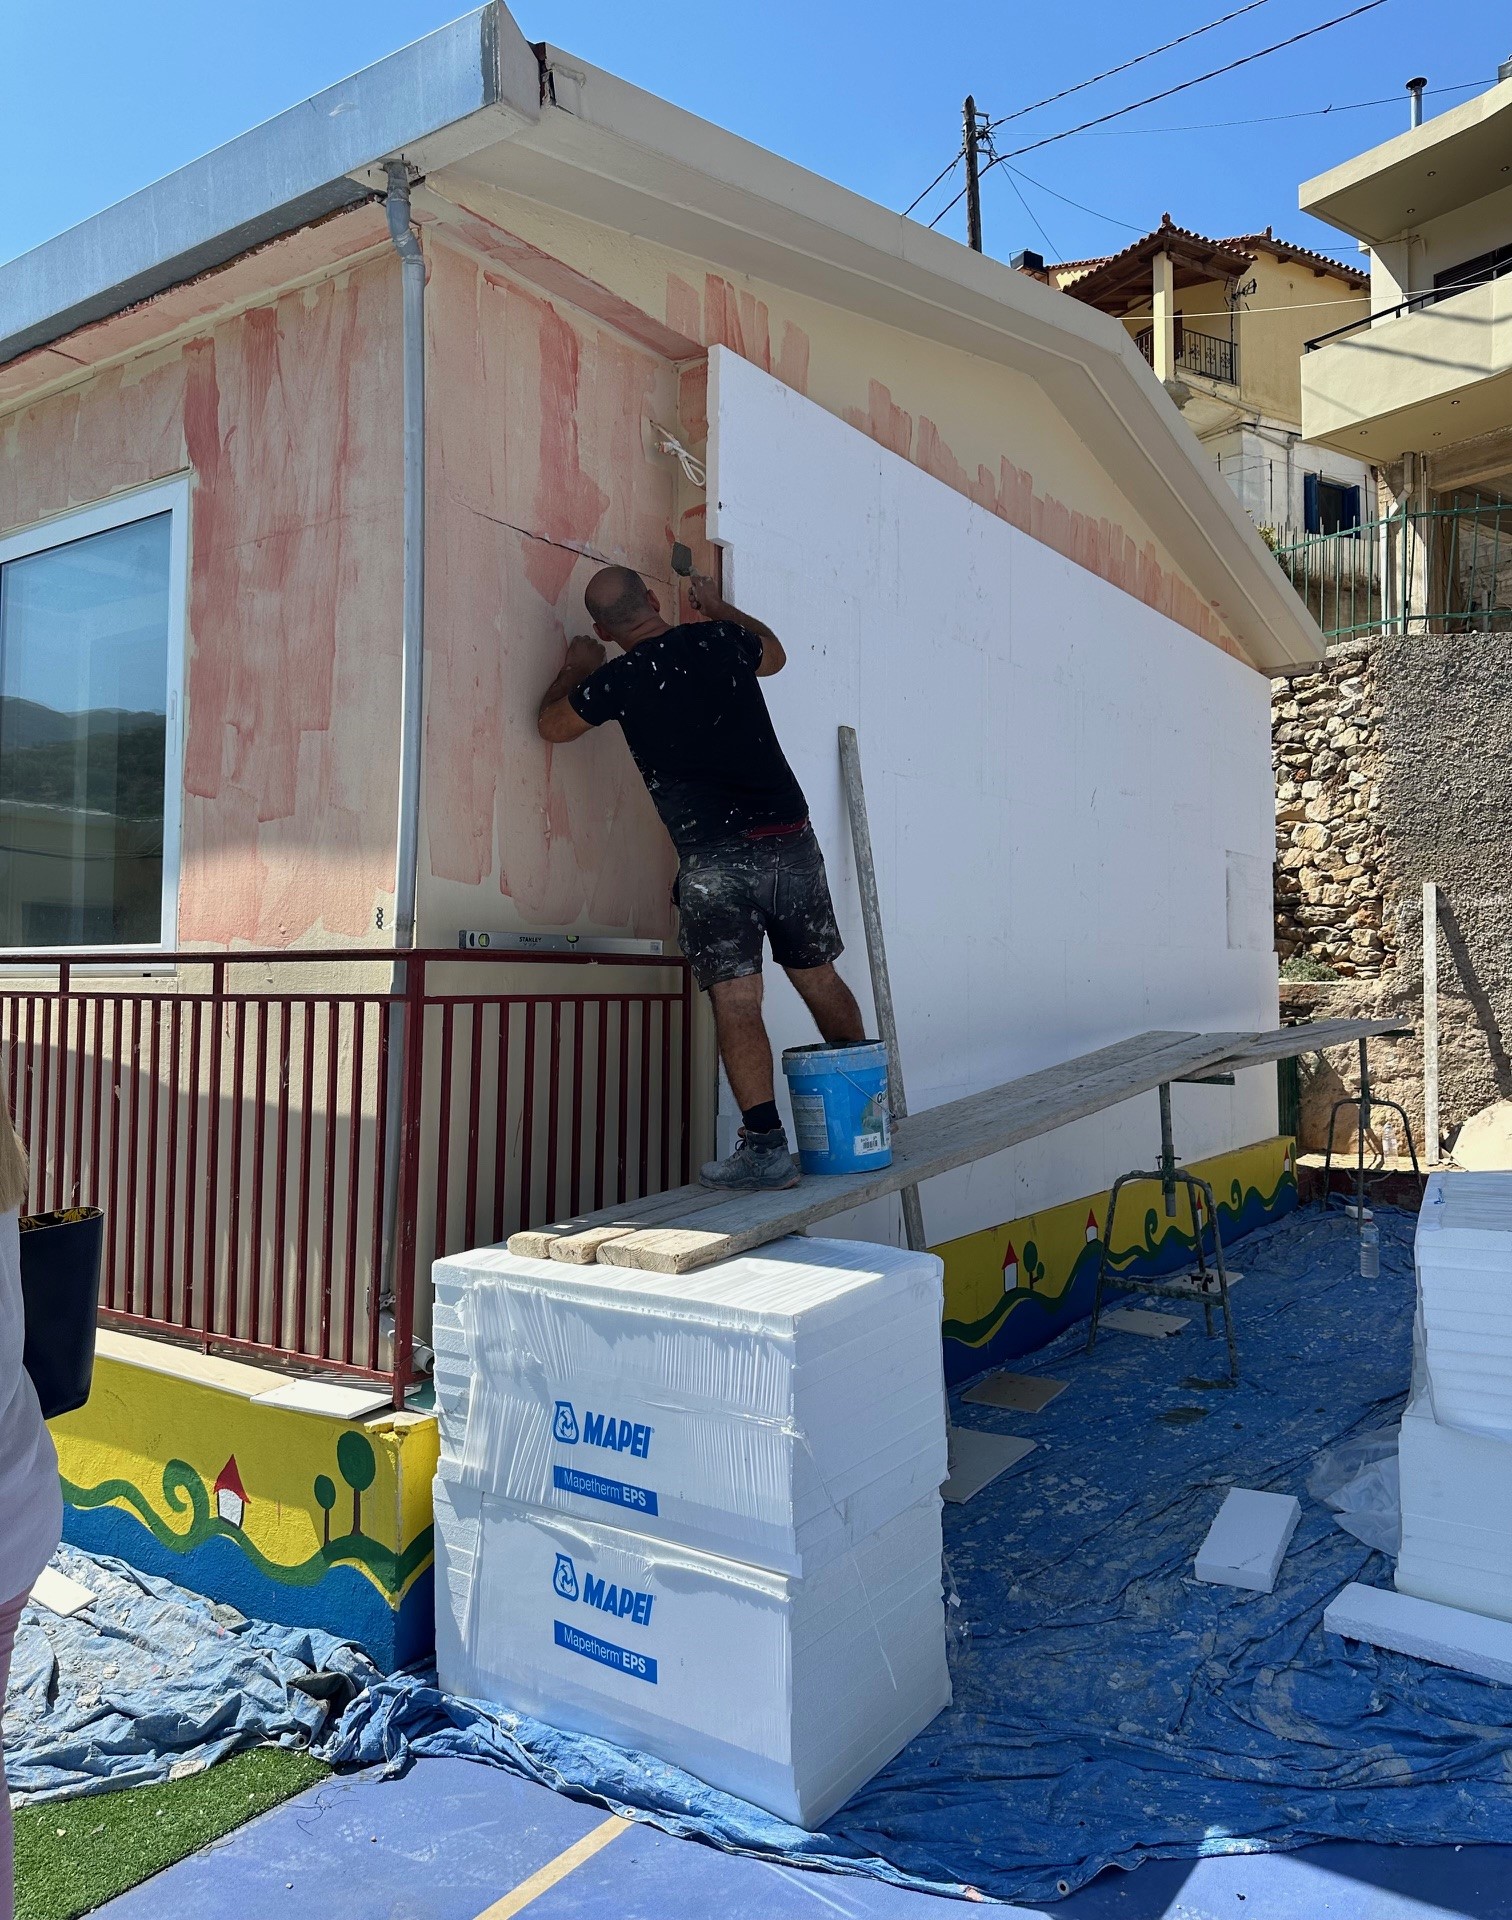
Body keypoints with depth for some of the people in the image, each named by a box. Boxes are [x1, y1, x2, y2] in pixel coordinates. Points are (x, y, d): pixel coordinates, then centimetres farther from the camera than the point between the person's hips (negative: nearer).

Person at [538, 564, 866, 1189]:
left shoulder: (618, 678, -1)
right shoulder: (721, 640, 9)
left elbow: (552, 724, 18)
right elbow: (774, 653, 34)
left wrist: (576, 668, 35)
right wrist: (718, 606, 48)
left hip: (714, 859, -4)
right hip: (790, 839, 4)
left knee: (736, 1002, -4)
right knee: (820, 979, 15)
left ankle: (766, 1146, -7)